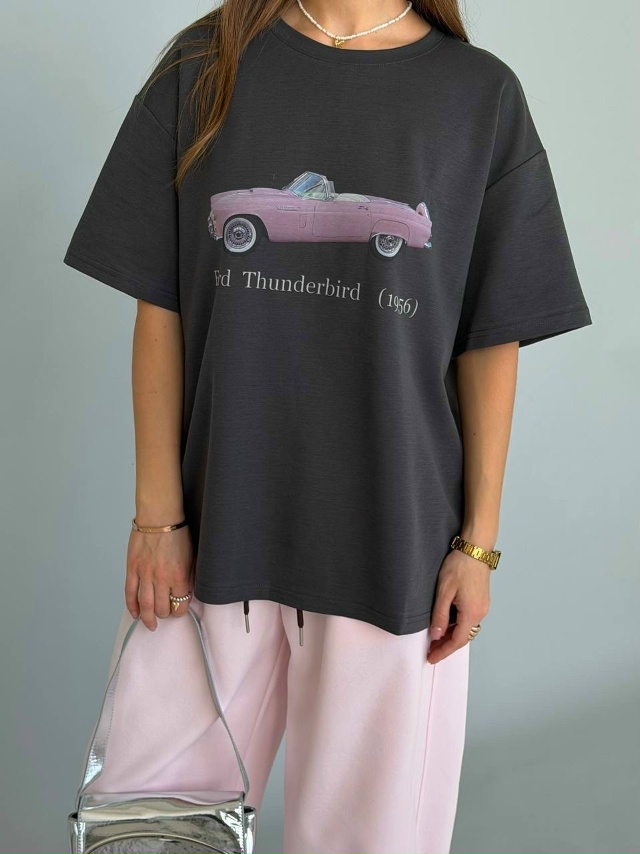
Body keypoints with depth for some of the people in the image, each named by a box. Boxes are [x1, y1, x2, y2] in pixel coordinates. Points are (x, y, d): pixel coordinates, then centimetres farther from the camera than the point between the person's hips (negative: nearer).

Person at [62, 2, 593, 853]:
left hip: (394, 543, 0)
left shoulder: (482, 94, 2)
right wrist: (158, 514, -1)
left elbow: (490, 344, 2)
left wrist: (479, 543, 1)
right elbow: (160, 310, 2)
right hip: (220, 527, 1)